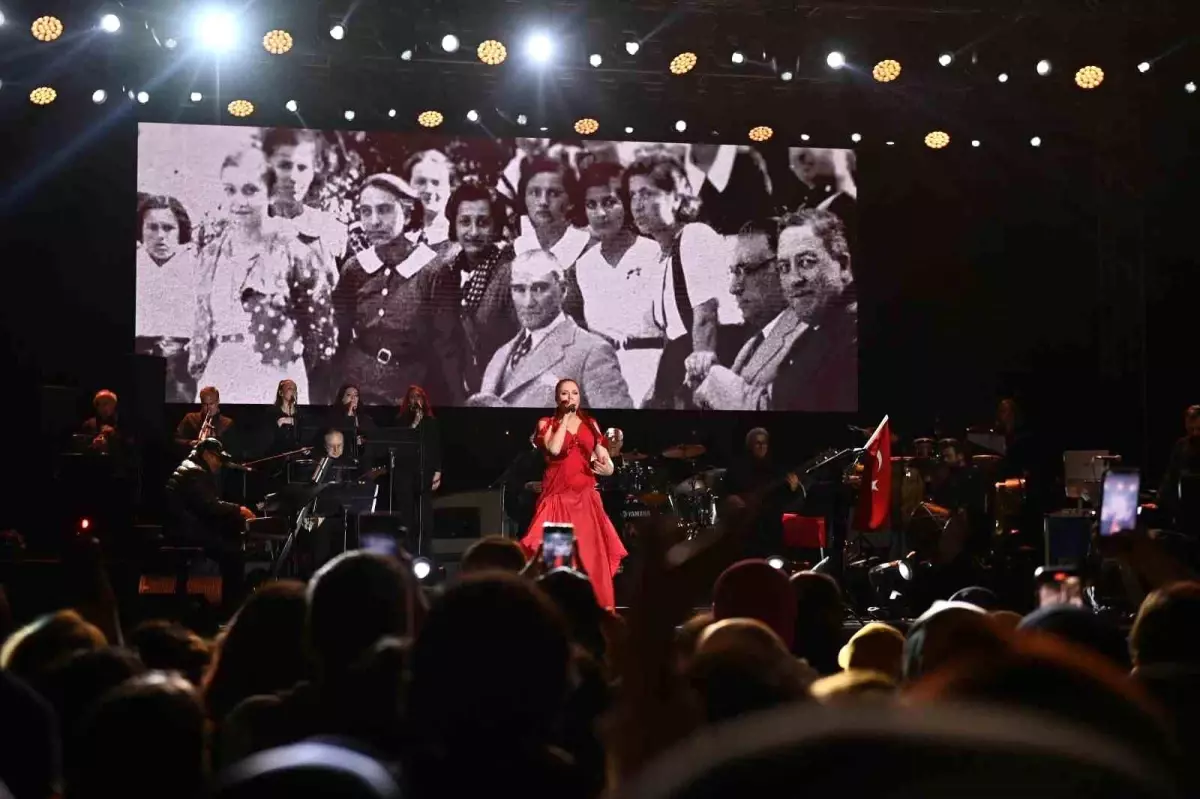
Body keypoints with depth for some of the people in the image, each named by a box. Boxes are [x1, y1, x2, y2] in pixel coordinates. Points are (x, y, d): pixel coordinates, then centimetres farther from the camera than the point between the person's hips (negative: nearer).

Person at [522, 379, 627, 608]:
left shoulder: (590, 424, 13)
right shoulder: (546, 423, 4)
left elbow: (605, 461, 13)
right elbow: (554, 449, -16)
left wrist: (607, 468, -10)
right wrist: (565, 418, -8)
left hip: (586, 497, 3)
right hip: (558, 496, -3)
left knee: (591, 556, -2)